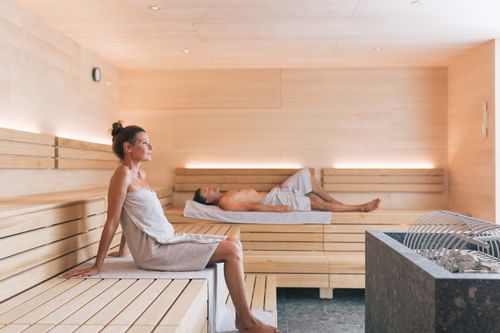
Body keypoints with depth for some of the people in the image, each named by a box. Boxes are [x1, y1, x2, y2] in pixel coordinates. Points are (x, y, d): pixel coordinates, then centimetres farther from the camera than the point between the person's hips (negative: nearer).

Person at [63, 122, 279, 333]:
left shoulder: (140, 175, 15)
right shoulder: (123, 173, -11)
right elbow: (112, 221, -14)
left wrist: (122, 250, 23)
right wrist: (97, 266, -12)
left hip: (166, 240, 9)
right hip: (154, 252, -9)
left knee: (234, 244, 4)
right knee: (231, 251, -13)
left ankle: (241, 315, 9)